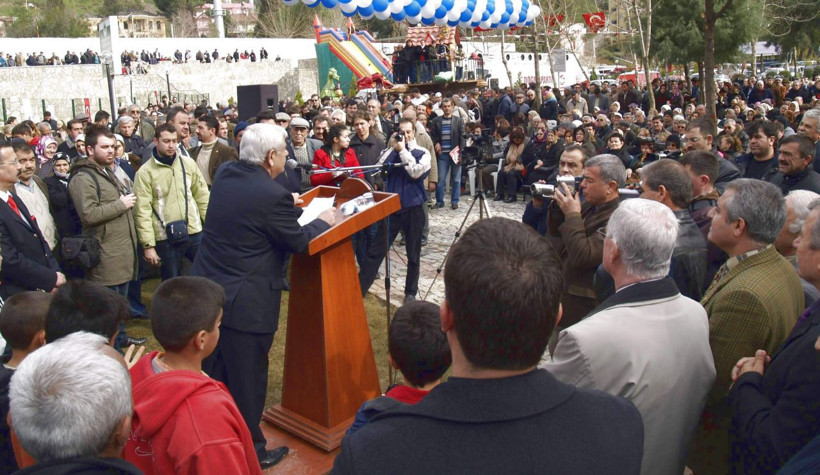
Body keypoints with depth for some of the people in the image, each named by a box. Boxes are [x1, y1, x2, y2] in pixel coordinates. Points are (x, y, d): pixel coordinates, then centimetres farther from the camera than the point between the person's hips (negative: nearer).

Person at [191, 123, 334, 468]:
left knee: (213, 376, 21)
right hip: (245, 305, -8)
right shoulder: (273, 196, -21)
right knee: (247, 382, 10)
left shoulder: (224, 174, 2)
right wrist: (323, 221, 8)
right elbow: (298, 241, -8)